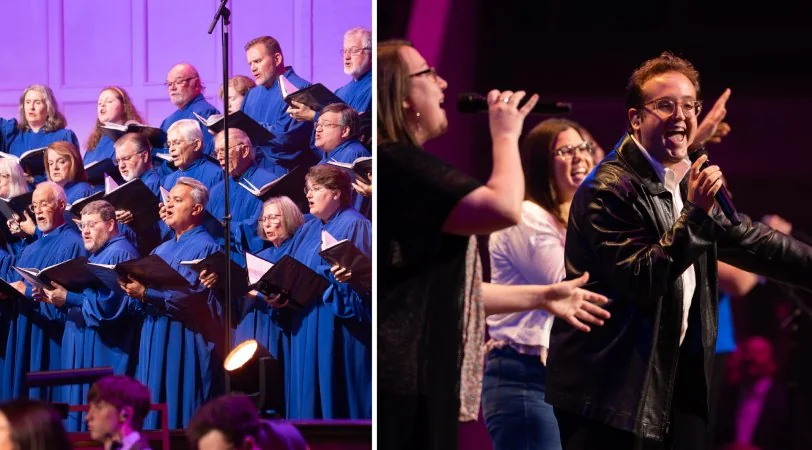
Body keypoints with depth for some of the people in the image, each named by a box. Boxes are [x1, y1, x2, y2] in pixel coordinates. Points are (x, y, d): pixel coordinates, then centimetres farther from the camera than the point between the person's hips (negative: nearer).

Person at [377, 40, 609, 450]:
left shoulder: (401, 168, 22)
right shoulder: (396, 164, -13)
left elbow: (444, 287, 28)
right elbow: (504, 208, -23)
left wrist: (541, 297, 27)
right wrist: (506, 135, -5)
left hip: (416, 380, 11)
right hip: (403, 385, -11)